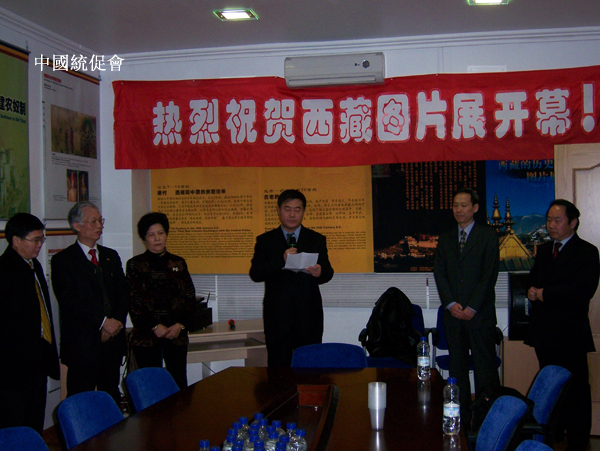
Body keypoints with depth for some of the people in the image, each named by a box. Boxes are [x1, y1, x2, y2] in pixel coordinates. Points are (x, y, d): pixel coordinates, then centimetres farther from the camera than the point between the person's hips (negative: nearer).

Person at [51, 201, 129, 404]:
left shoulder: (111, 256, 15)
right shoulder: (62, 260, -3)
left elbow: (124, 292, 11)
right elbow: (69, 301, -12)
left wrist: (116, 322, -6)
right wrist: (103, 322, -16)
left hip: (113, 340, 5)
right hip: (83, 344, -5)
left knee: (112, 396, 10)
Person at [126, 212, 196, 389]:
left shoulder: (178, 263, 11)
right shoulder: (135, 264, 4)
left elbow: (190, 297, 8)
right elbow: (133, 301, -3)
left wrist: (181, 325, -6)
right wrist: (155, 326, -11)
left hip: (177, 335, 2)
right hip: (146, 335, -2)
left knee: (180, 382, -1)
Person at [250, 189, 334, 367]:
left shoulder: (317, 240, 12)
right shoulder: (265, 240, 8)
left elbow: (328, 273, 4)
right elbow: (255, 274, -4)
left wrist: (320, 272, -20)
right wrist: (281, 261, -19)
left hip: (309, 315, 1)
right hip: (277, 317, 0)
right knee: (278, 367, 2)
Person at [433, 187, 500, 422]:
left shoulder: (488, 236, 1)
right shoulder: (445, 238, 14)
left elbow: (489, 274, -7)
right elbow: (439, 273, 7)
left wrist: (472, 307, -12)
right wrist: (451, 304, -6)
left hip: (480, 313, -4)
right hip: (453, 313, 4)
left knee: (485, 366, -2)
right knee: (457, 366, 8)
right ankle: (461, 417, 15)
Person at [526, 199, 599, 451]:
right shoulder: (543, 251, 16)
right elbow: (533, 279, 23)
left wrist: (545, 294, -17)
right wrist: (532, 291, -2)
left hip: (570, 333, -6)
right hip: (544, 332, 7)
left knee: (575, 389, -1)